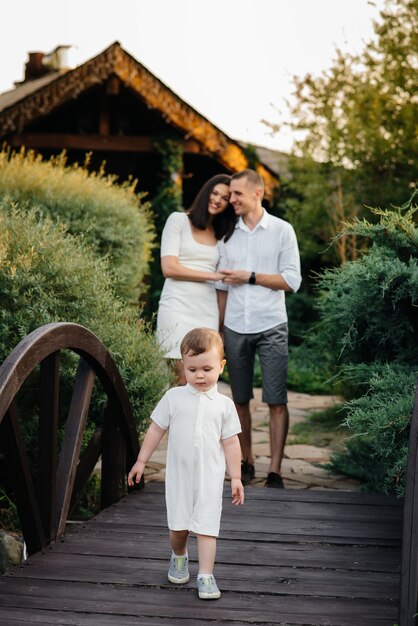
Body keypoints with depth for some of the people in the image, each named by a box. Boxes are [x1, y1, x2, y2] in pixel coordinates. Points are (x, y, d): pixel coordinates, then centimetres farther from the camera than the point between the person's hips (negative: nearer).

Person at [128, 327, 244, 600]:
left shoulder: (224, 404, 0)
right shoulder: (174, 397, -1)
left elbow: (231, 442, 5)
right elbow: (156, 429, 7)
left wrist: (236, 477, 4)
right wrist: (141, 461, 7)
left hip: (209, 477, -1)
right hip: (178, 474, 1)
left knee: (206, 527, -5)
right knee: (178, 525, 11)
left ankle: (206, 576, -2)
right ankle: (179, 557, 39)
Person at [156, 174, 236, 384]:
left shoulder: (222, 234, 18)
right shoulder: (179, 220, 5)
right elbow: (169, 268, -6)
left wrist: (222, 325, 7)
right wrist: (212, 276, -5)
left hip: (208, 312, 4)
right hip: (178, 309, -4)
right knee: (183, 380, -12)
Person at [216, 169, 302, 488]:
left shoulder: (282, 230, 1)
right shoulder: (228, 234, 10)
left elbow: (292, 281, -5)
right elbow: (223, 286, 14)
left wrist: (250, 277, -10)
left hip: (271, 327, -3)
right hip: (235, 327, 3)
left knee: (276, 401, -6)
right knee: (240, 400, 7)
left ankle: (275, 471, -2)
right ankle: (247, 462, 19)